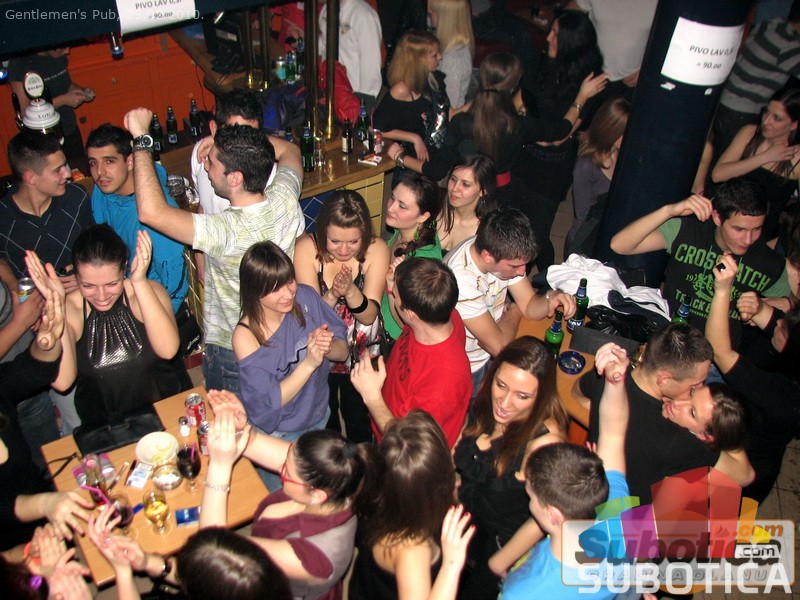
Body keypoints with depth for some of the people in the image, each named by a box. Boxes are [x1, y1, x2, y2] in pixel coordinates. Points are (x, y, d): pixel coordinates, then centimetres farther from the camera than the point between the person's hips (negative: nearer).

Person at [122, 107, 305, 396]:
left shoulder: (228, 231, -37)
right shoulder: (286, 201, -19)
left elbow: (151, 211, -42)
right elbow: (290, 150, 3)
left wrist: (141, 138, -33)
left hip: (230, 353, -6)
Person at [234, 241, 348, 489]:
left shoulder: (305, 297, -17)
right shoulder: (246, 337, -28)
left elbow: (343, 352, -9)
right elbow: (268, 402, -26)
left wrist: (328, 348, -33)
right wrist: (309, 363, -37)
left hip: (320, 419, 5)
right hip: (277, 436, -4)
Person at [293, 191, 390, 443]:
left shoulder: (376, 249, -20)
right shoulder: (307, 248, -21)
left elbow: (369, 316, -21)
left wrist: (350, 291, -40)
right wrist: (333, 295, -40)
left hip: (362, 353, 0)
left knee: (359, 418, 22)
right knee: (324, 421, 22)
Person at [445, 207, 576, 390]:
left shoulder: (503, 252, -11)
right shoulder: (462, 280, -35)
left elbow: (530, 306, -2)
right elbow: (499, 346, -27)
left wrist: (550, 299, -24)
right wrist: (514, 311, -9)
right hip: (473, 369, -7)